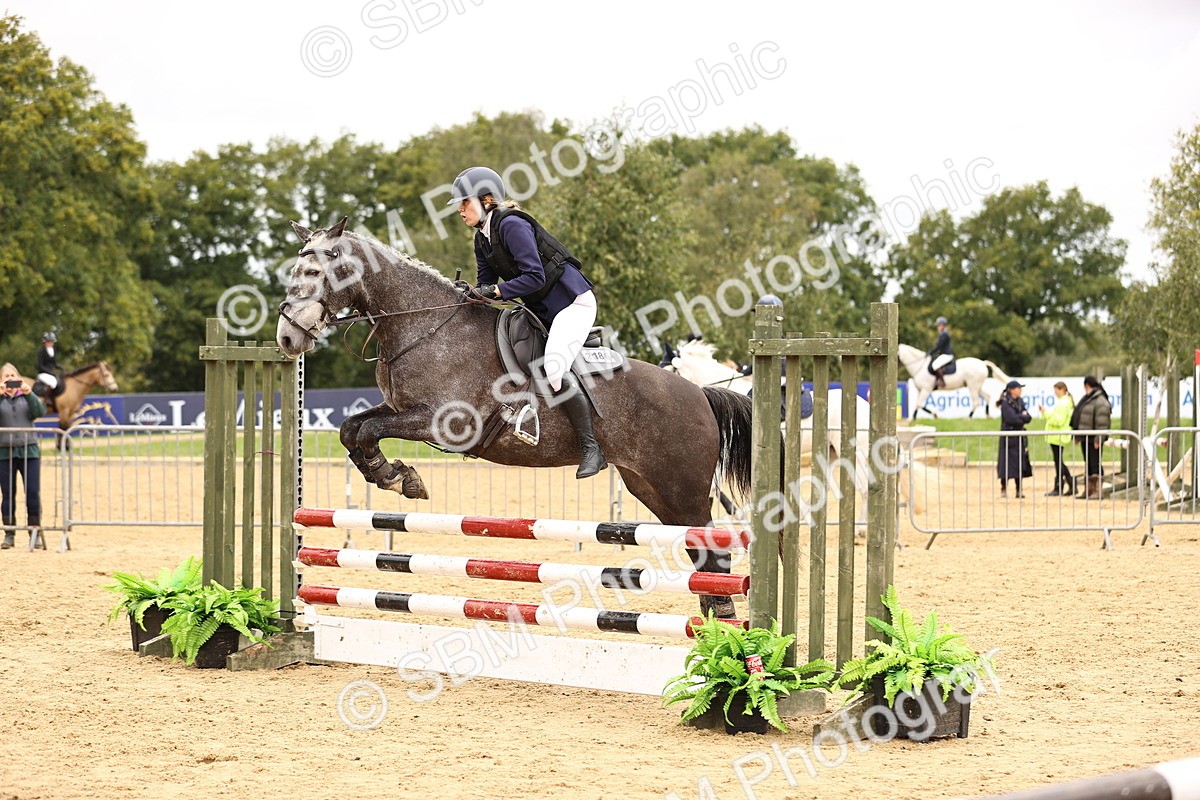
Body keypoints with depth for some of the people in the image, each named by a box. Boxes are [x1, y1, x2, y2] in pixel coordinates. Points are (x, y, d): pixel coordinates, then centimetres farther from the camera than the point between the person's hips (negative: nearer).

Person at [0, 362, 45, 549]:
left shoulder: (27, 397, 12)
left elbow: (40, 411, -5)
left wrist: (29, 393, -17)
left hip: (29, 450, 1)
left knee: (33, 492, -4)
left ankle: (35, 534, 3)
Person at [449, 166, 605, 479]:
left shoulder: (511, 225, -19)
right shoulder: (482, 239, 10)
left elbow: (534, 276, -24)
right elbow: (487, 285, 10)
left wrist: (497, 291, -28)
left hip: (572, 301, -11)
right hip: (540, 310, 11)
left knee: (553, 368, -26)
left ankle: (591, 447, -21)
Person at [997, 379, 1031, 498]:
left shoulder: (1019, 401, 13)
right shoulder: (1006, 403, -10)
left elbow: (1027, 418, 6)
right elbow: (1012, 419, -20)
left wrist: (1019, 417, -12)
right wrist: (1022, 416, -6)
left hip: (1019, 437, 7)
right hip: (1009, 438, -7)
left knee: (1020, 464, 5)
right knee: (1007, 462, -6)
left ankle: (1018, 490, 9)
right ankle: (1004, 489, 2)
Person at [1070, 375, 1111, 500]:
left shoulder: (1100, 401, -15)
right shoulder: (1087, 399, 17)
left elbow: (1102, 423, -20)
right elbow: (1079, 418, 22)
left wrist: (1098, 439, -24)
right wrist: (1077, 435, 20)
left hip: (1093, 438, -10)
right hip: (1085, 438, 10)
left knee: (1095, 463, -7)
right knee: (1088, 464, 15)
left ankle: (1097, 491, -4)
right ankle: (1088, 490, 22)